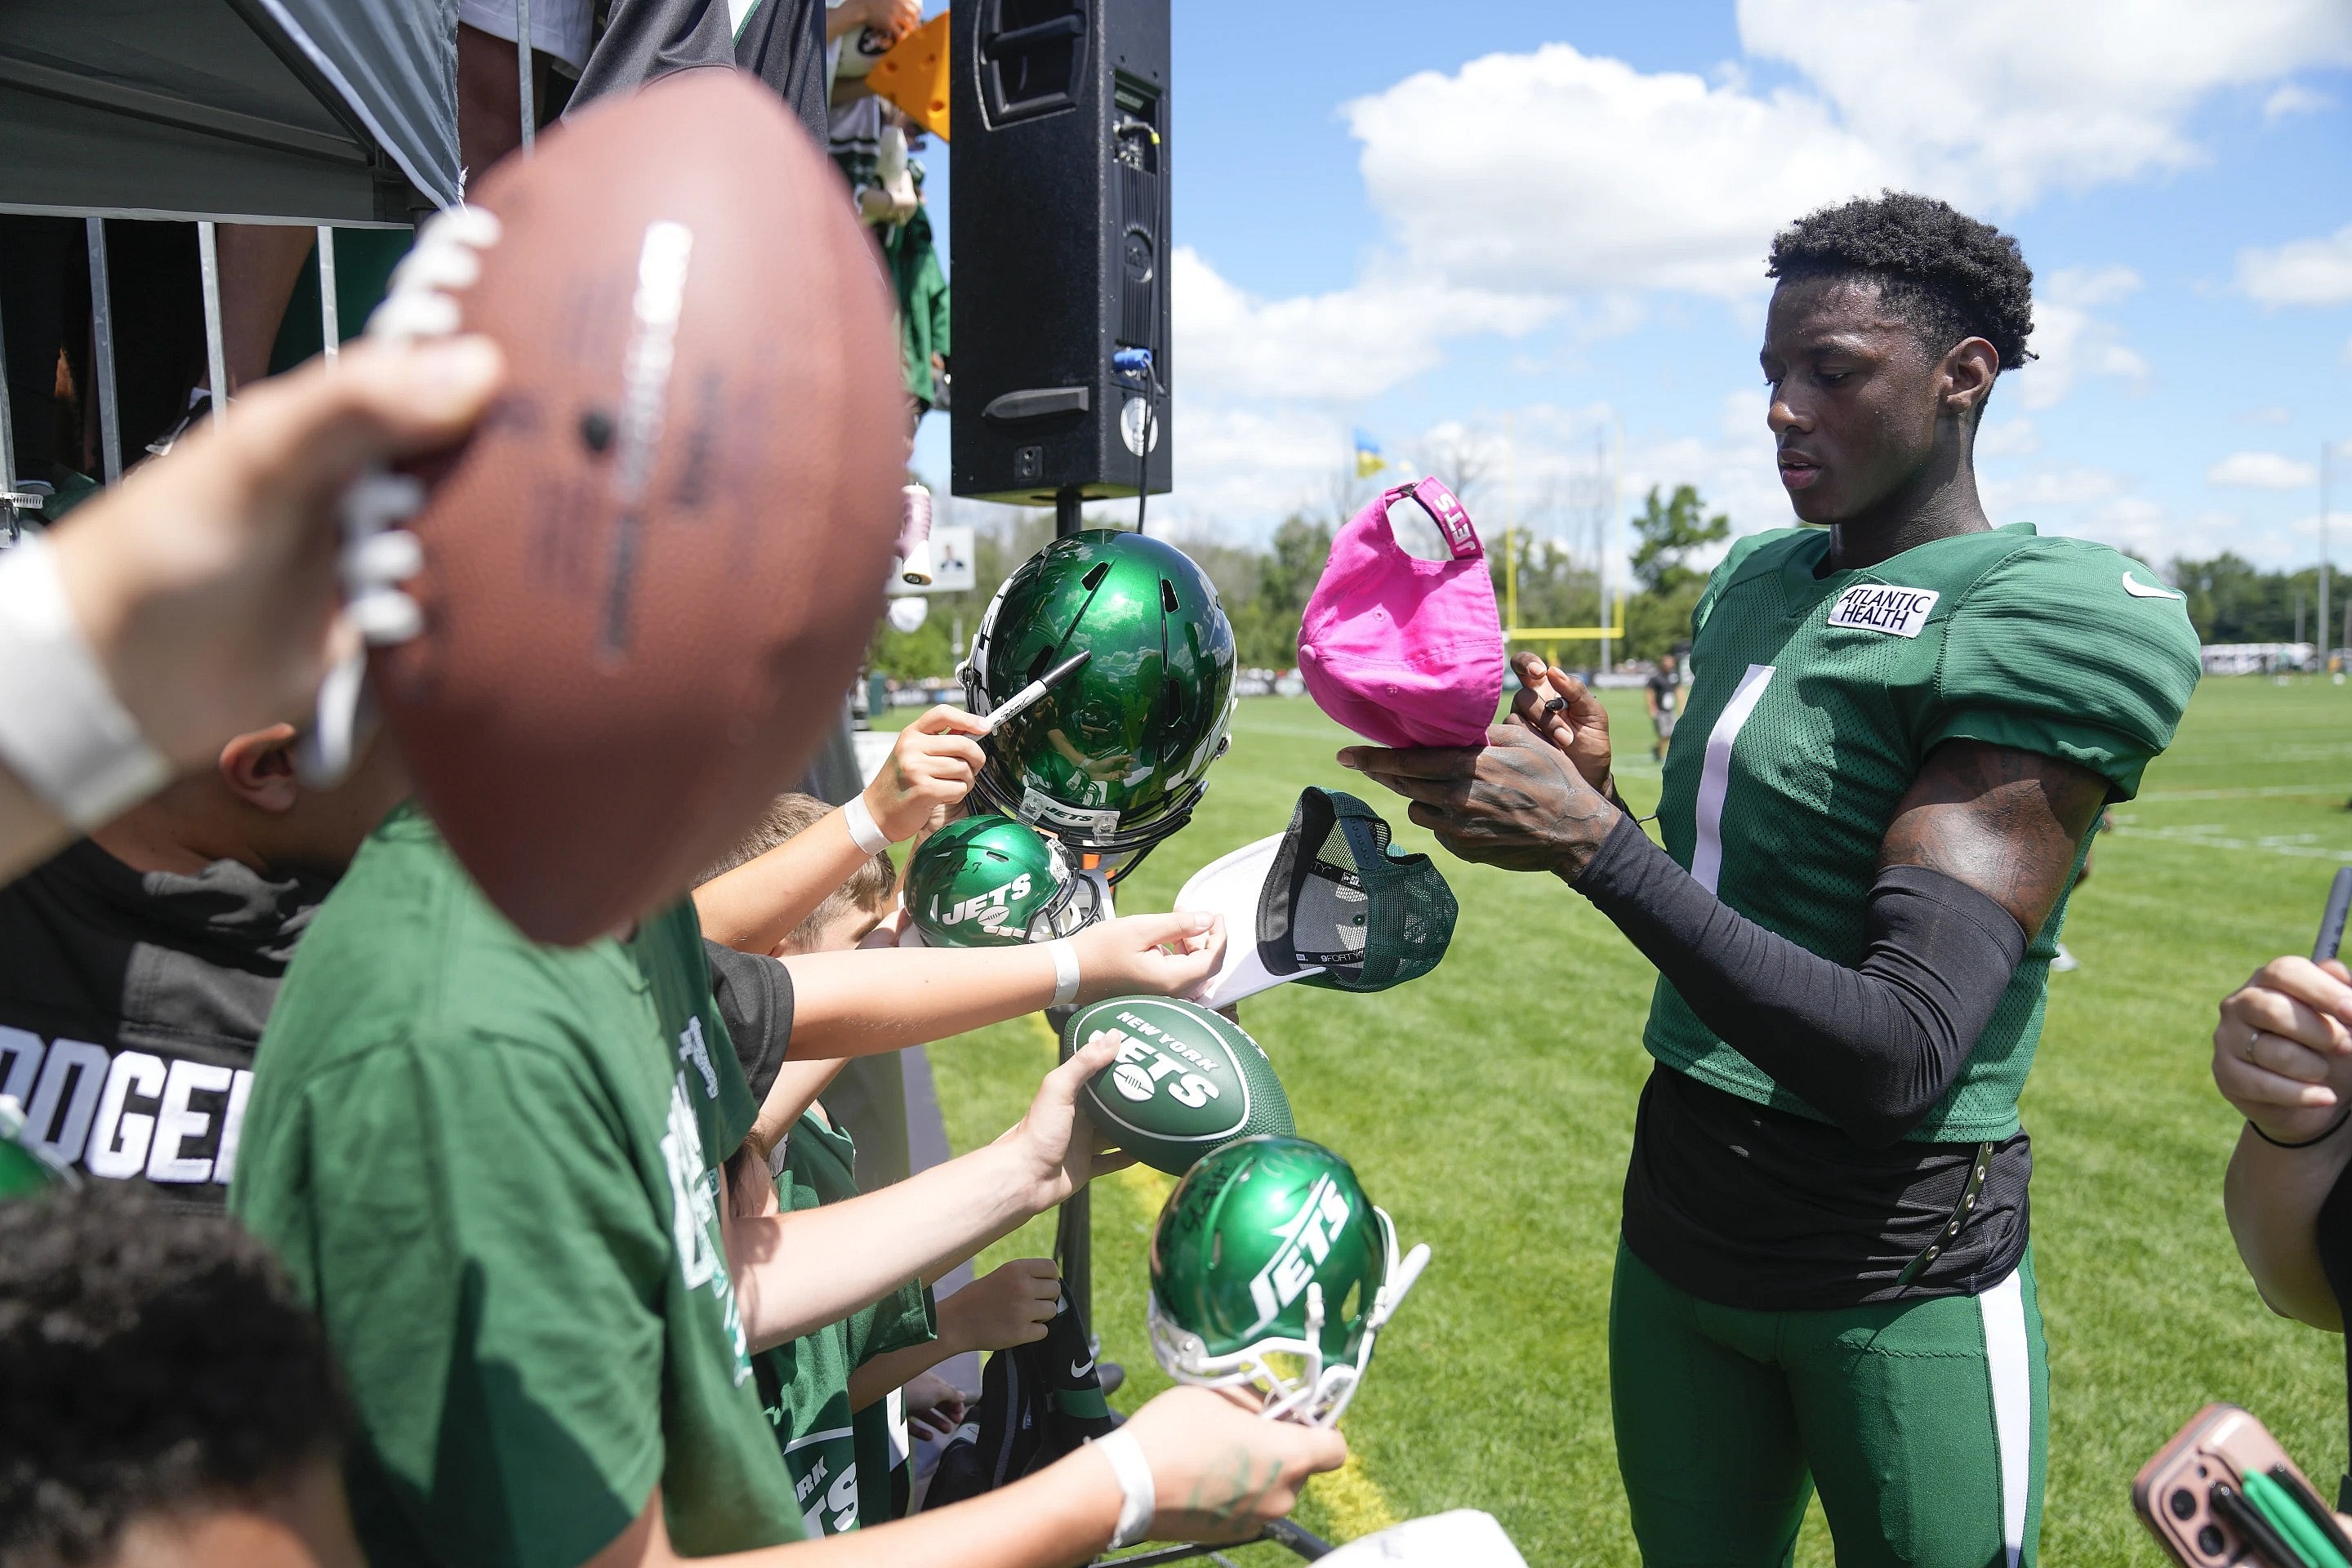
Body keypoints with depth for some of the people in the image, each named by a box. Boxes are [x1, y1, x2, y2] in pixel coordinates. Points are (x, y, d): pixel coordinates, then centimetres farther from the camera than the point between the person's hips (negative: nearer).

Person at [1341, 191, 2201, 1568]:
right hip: (1682, 1209, 7)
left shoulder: (2038, 627, -16)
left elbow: (1897, 1060, -25)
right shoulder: (1758, 588, 6)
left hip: (1899, 1260, -6)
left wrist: (1595, 842, -29)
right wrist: (1601, 793, -4)